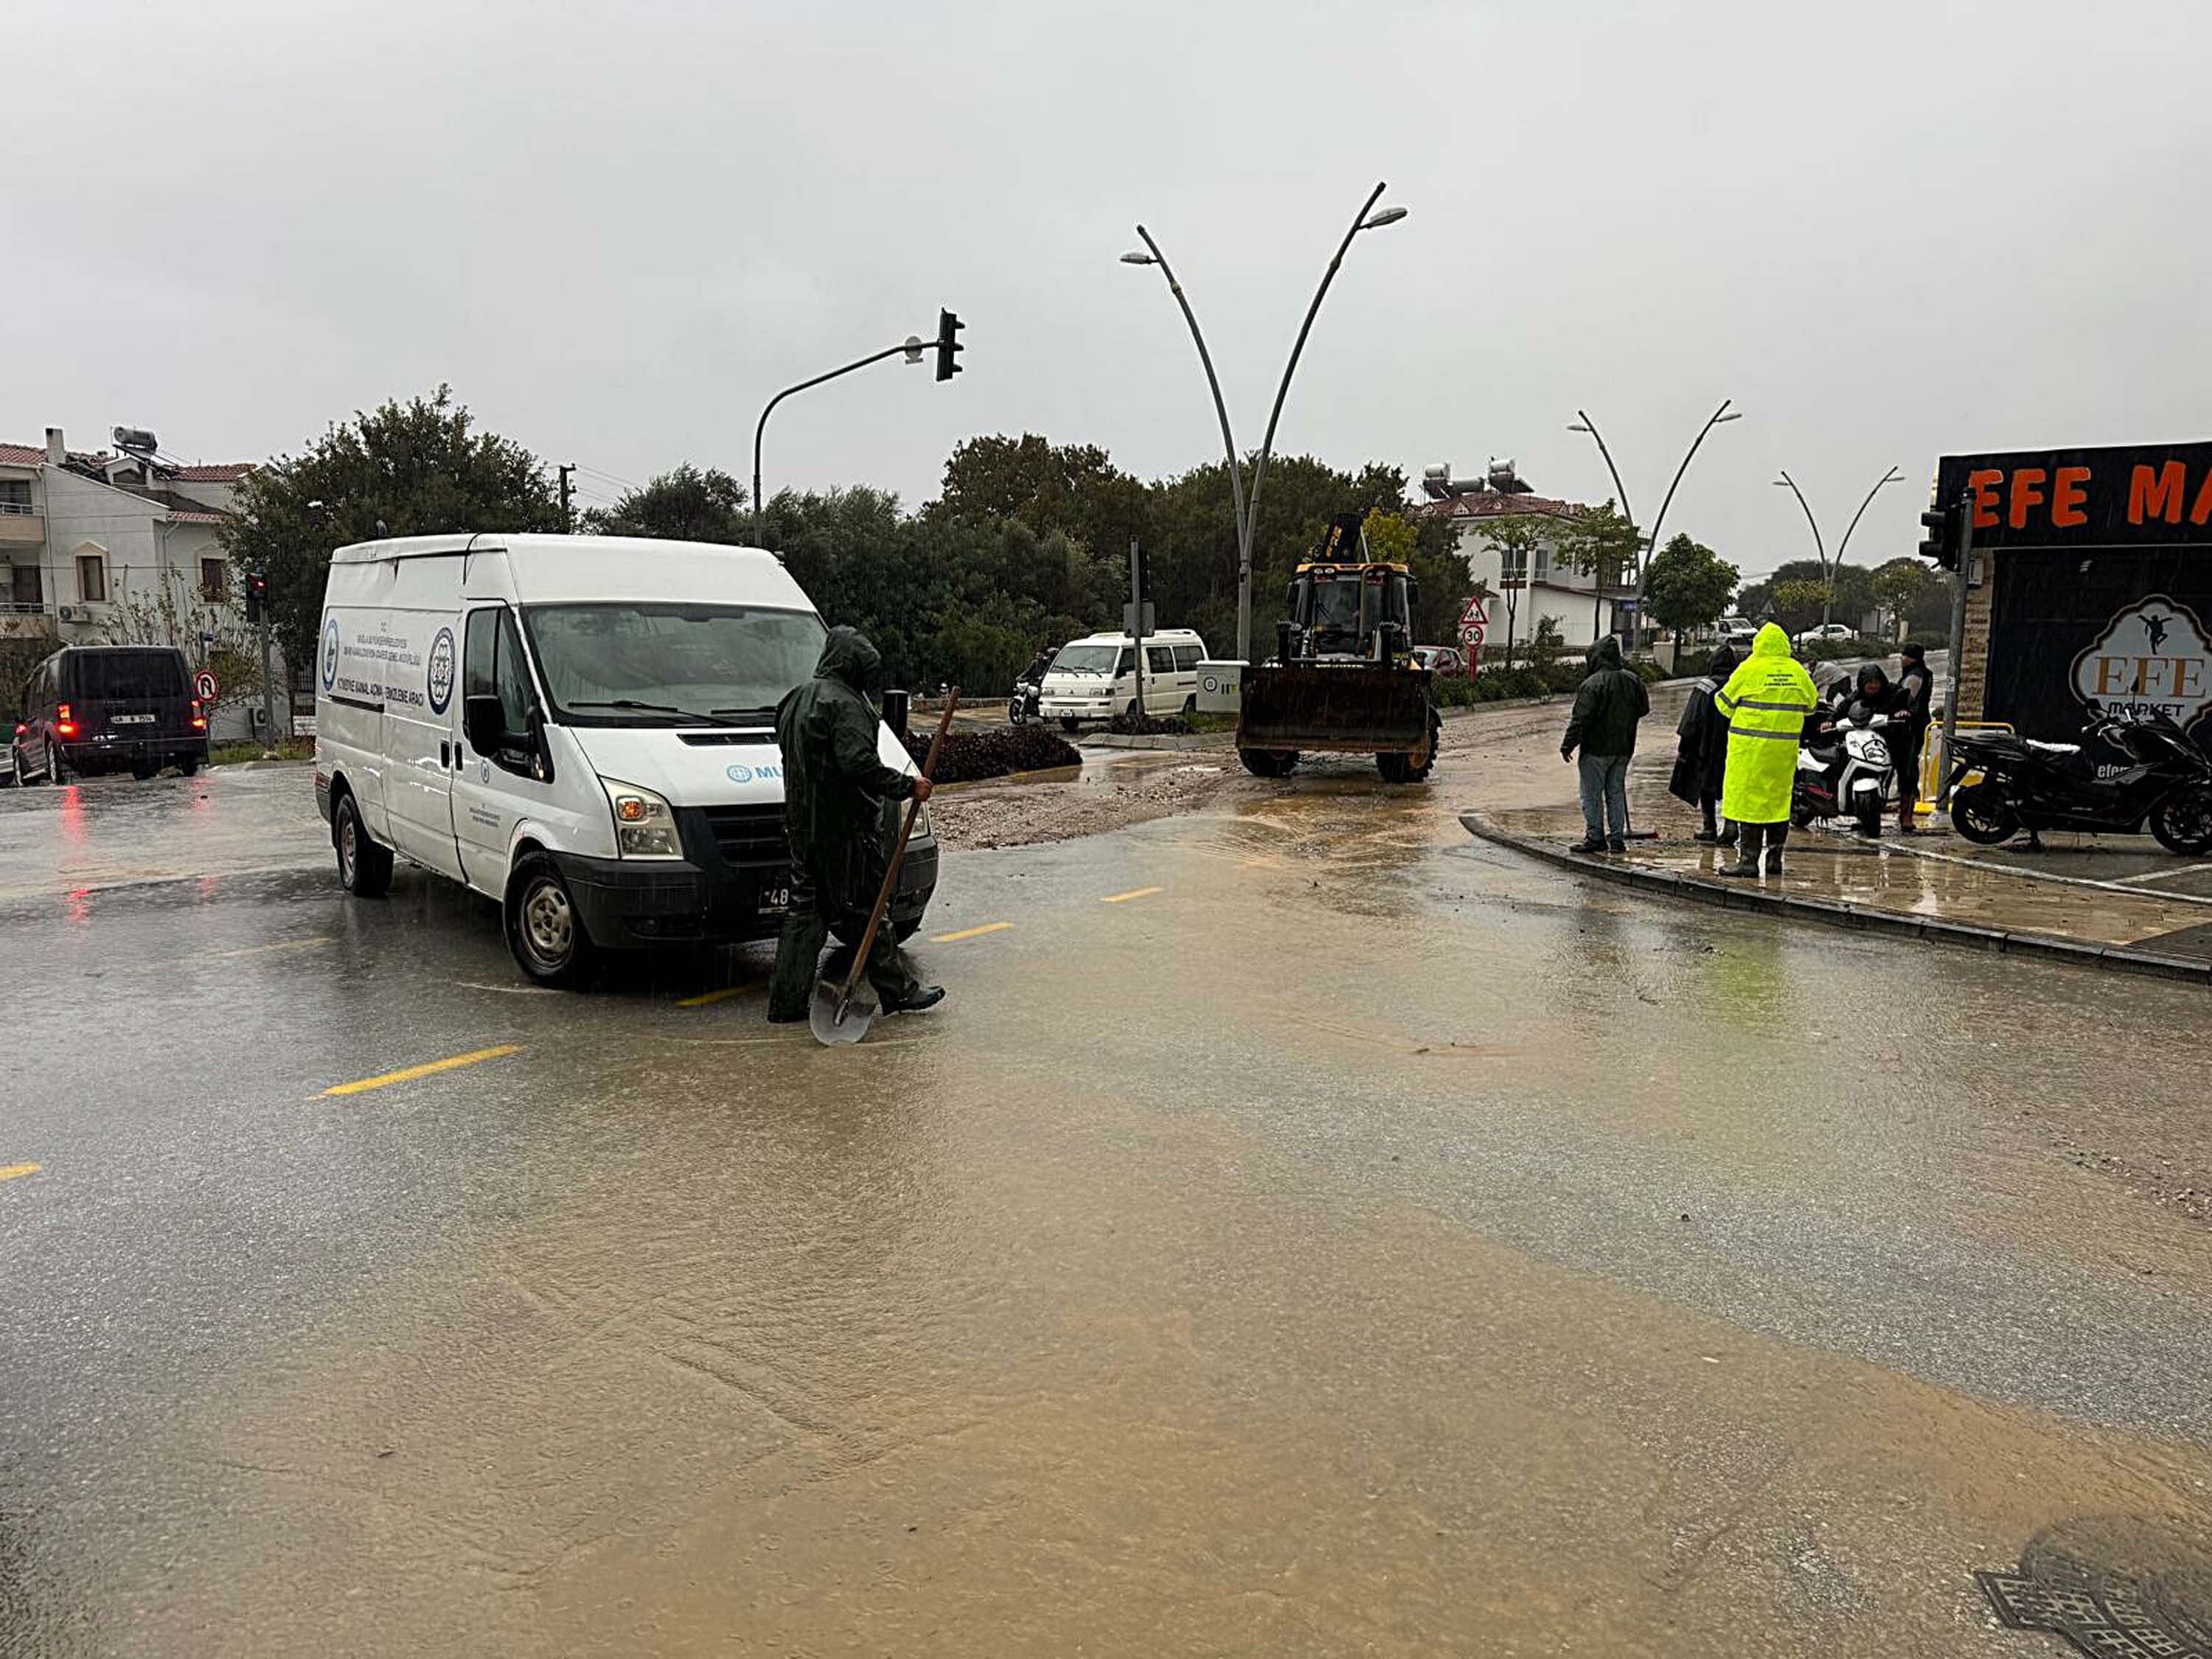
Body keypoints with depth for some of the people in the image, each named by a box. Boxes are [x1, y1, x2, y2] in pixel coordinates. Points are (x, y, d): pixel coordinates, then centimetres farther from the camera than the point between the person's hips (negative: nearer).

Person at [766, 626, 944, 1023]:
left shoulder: (797, 701, 17)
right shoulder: (845, 704, -14)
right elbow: (860, 764, -25)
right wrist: (908, 786, -17)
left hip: (803, 825, 9)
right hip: (844, 827, -9)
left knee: (806, 910, 10)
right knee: (863, 912, -1)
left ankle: (786, 1003, 11)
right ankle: (898, 991, 10)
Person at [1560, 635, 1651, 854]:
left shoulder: (1593, 684, -18)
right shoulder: (1633, 680, 3)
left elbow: (1581, 719, -18)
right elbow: (1644, 708, 16)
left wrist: (1568, 745, -10)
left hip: (1596, 748, -6)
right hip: (1623, 749, 6)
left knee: (1592, 795, 3)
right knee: (1616, 793, 13)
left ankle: (1595, 838, 4)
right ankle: (1617, 839, 14)